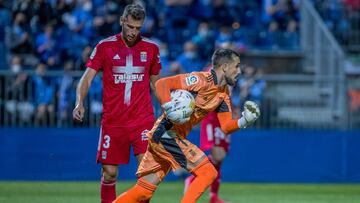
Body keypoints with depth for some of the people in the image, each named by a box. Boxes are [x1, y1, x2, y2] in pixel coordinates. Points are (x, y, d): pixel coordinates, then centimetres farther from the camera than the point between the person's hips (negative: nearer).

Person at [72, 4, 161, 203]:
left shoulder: (151, 48, 7)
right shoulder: (105, 46, 0)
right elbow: (87, 77, -4)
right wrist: (79, 102, -20)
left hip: (143, 119, 1)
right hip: (112, 120, -1)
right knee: (109, 172, 2)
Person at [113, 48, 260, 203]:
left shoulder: (223, 94, 12)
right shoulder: (201, 80, -14)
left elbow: (226, 127, 11)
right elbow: (161, 84, -19)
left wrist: (244, 120, -7)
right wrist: (169, 108, -31)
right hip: (167, 132, -9)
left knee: (144, 190, 8)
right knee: (208, 172, -14)